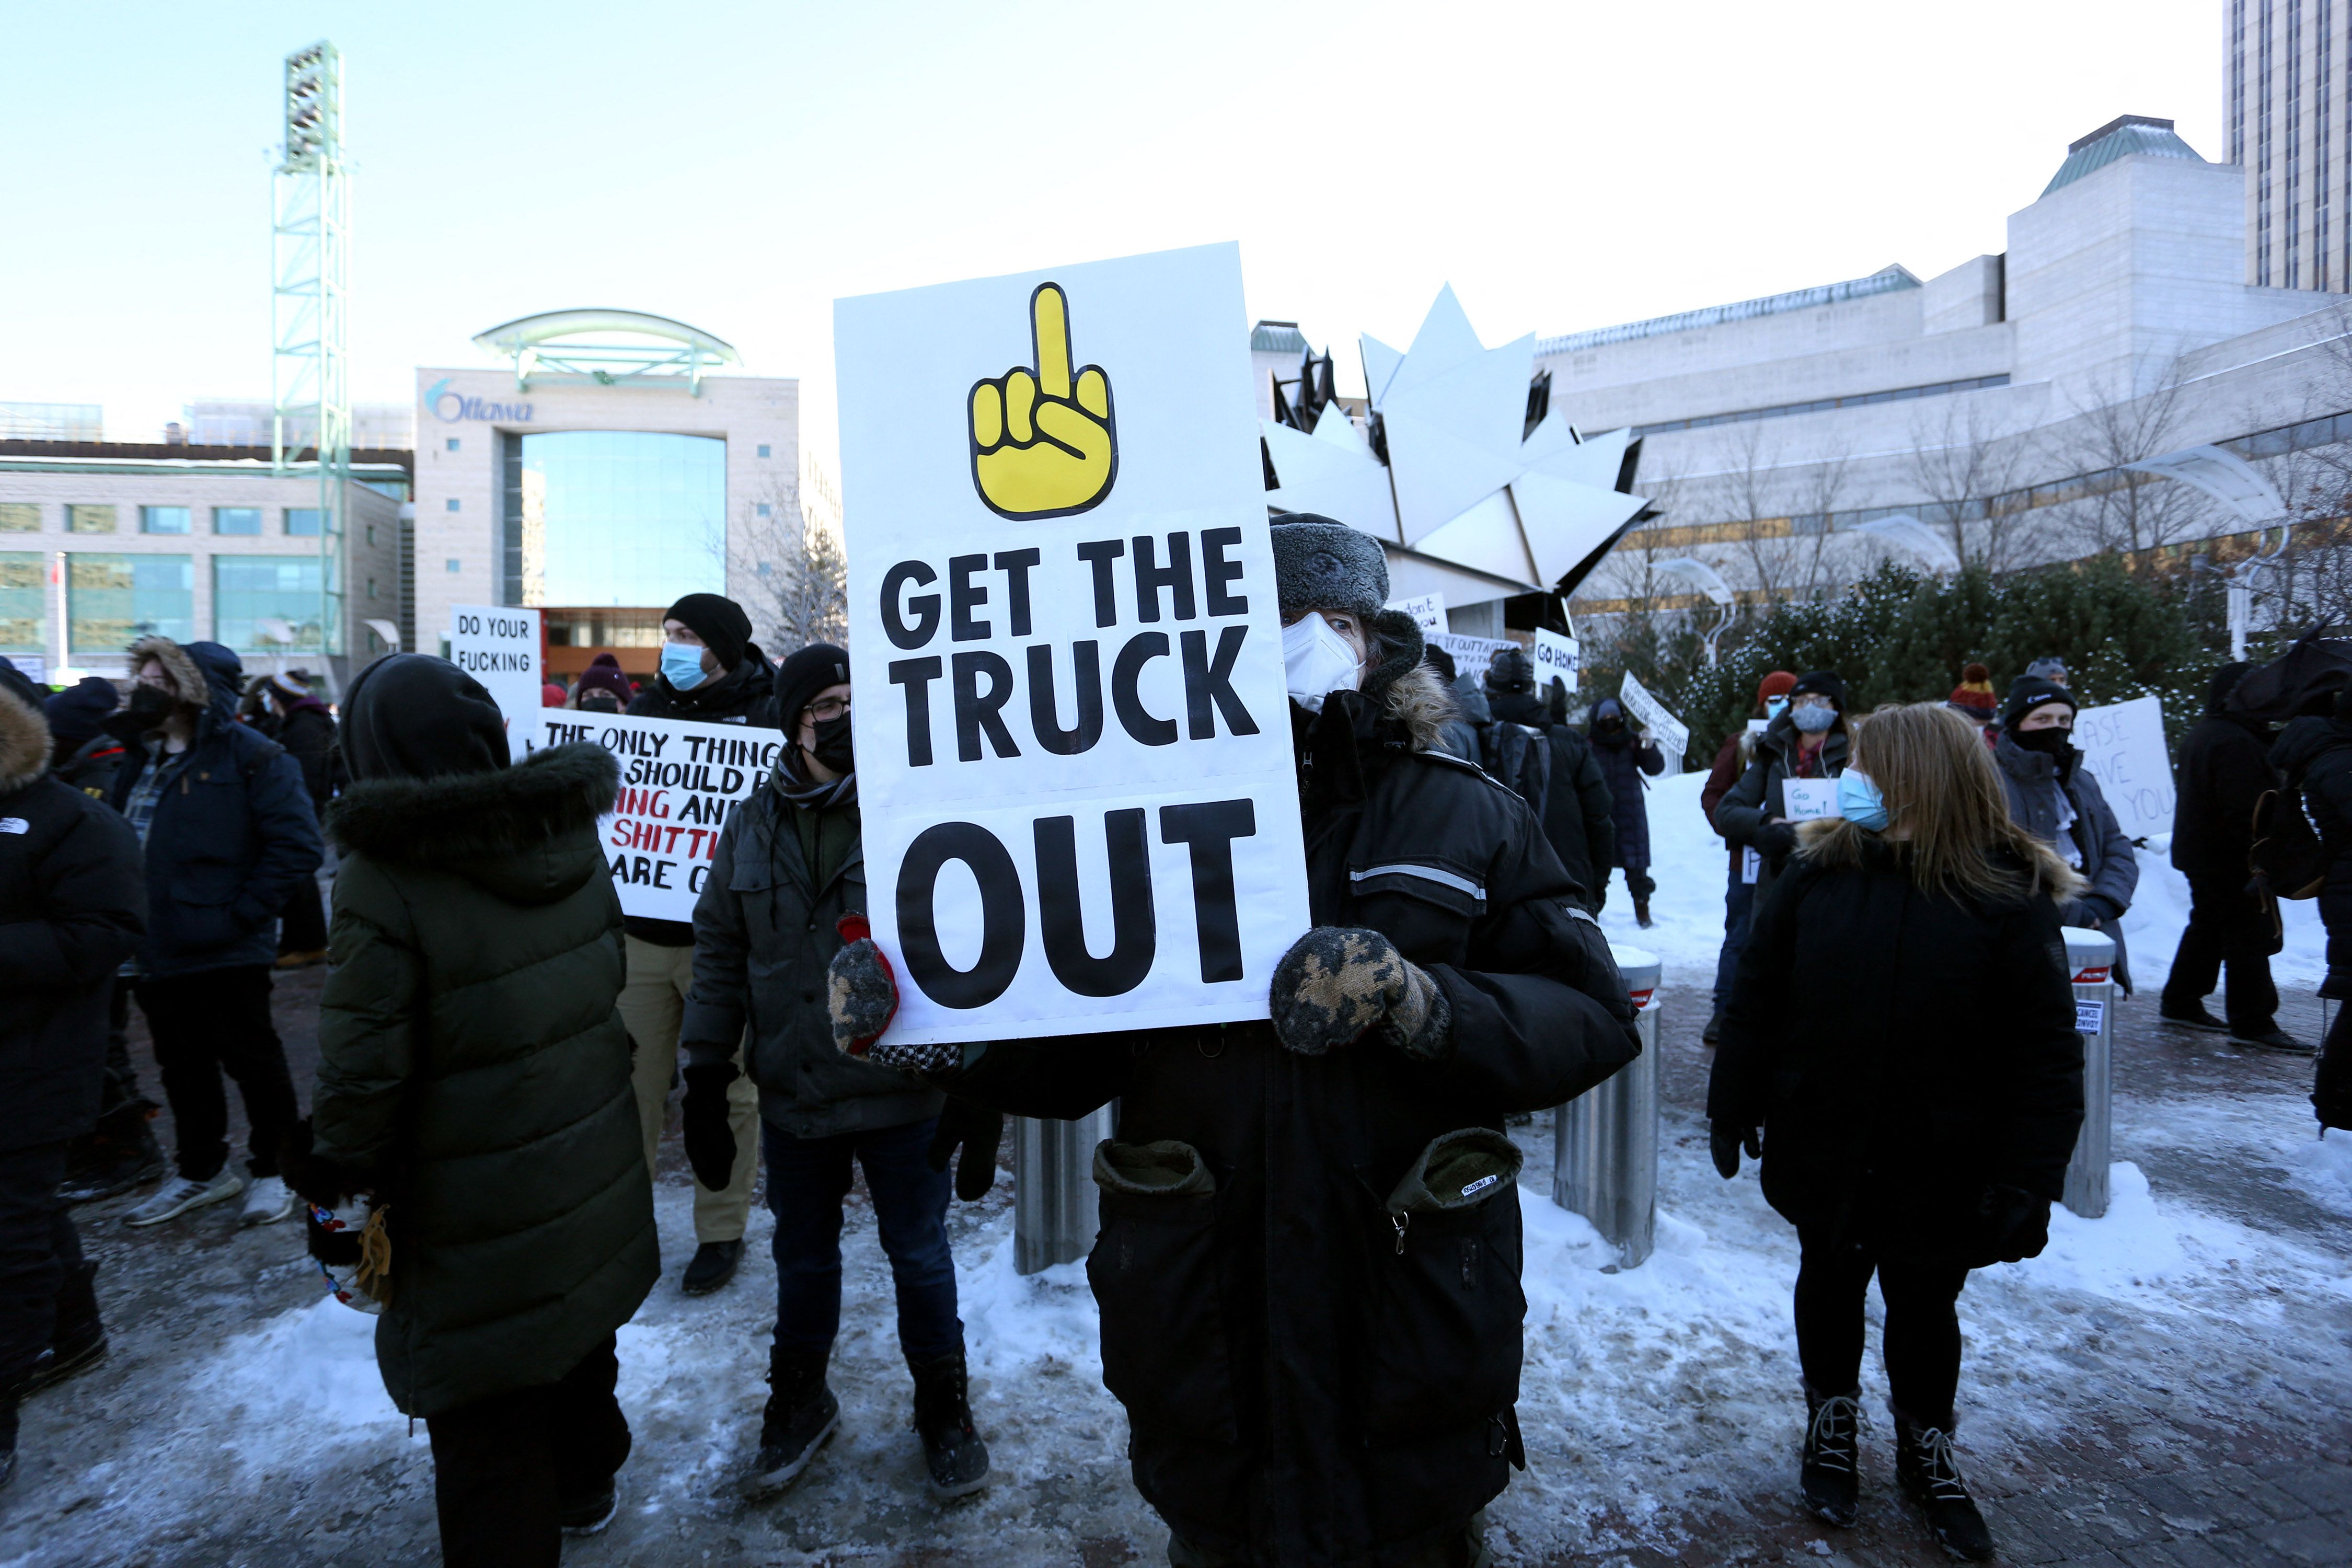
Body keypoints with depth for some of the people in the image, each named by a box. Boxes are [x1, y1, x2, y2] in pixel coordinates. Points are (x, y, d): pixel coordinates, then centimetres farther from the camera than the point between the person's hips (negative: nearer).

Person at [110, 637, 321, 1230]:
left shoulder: (249, 756, -11)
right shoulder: (138, 761, 13)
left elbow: (296, 843, -17)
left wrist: (241, 914, -19)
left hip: (224, 950, -7)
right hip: (154, 951, 8)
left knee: (253, 1062, 5)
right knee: (183, 1068, 18)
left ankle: (272, 1172, 20)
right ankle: (201, 1171, 33)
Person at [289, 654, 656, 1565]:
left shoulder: (382, 878, -23)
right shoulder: (571, 841, -5)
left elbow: (365, 1064, -19)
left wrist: (339, 1171, -4)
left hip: (481, 1221, -7)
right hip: (596, 1175, 7)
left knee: (488, 1421, 12)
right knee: (578, 1340, 29)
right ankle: (585, 1485, 52)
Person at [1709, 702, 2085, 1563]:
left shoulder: (2011, 895, -12)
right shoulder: (1819, 869, -8)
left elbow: (2047, 1055, -11)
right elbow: (1756, 999, -3)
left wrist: (2028, 1180, -14)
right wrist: (1732, 1107, -1)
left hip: (1938, 1168, -1)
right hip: (1822, 1152, 2)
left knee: (1925, 1310, 18)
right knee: (1829, 1287, 20)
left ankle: (1926, 1448, 44)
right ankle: (1832, 1425, 43)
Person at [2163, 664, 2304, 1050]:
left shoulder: (2199, 734, 13)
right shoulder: (2235, 743, -21)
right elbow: (2246, 812, -25)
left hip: (2200, 855, 11)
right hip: (2232, 862, -11)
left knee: (2206, 930, 18)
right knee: (2251, 938, -4)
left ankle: (2180, 1003, 25)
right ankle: (2253, 1023, 1)